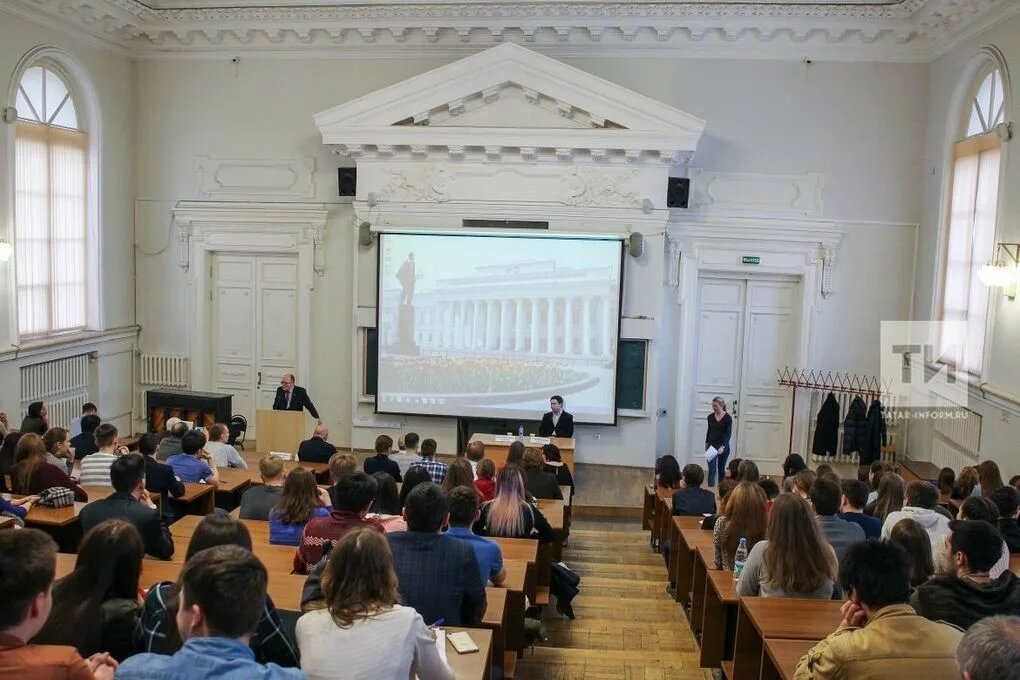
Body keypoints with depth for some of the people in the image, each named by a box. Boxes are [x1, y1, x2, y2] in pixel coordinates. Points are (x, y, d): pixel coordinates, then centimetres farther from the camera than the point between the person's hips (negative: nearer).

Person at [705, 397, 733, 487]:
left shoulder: (728, 417, -11)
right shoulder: (710, 417, 1)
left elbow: (728, 433, -18)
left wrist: (723, 446, -28)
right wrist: (706, 443, 18)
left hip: (723, 446, -2)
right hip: (711, 445, 2)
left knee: (721, 468, 11)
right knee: (711, 469, -8)